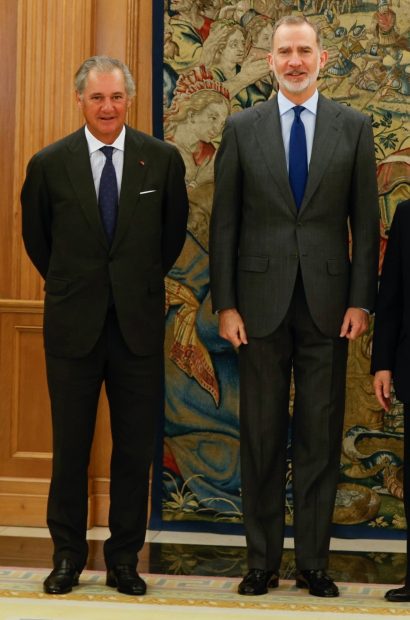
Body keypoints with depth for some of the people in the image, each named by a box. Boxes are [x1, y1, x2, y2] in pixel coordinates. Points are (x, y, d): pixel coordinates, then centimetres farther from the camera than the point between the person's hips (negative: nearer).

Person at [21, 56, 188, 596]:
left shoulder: (163, 160, 0)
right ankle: (68, 555, 20)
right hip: (73, 326, 0)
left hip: (139, 323, 1)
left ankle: (124, 558, 18)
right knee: (70, 445, 7)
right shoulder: (49, 164, -1)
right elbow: (36, 237, 12)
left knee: (136, 448, 6)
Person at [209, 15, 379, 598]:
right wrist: (225, 304, -3)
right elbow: (224, 223, 4)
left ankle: (314, 561, 14)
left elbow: (366, 220, 4)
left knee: (320, 438, 5)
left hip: (326, 303, 0)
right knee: (261, 439, 6)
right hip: (262, 303, 0)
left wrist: (361, 301, -3)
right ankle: (262, 560, 16)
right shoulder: (242, 128, 5)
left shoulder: (353, 127, 5)